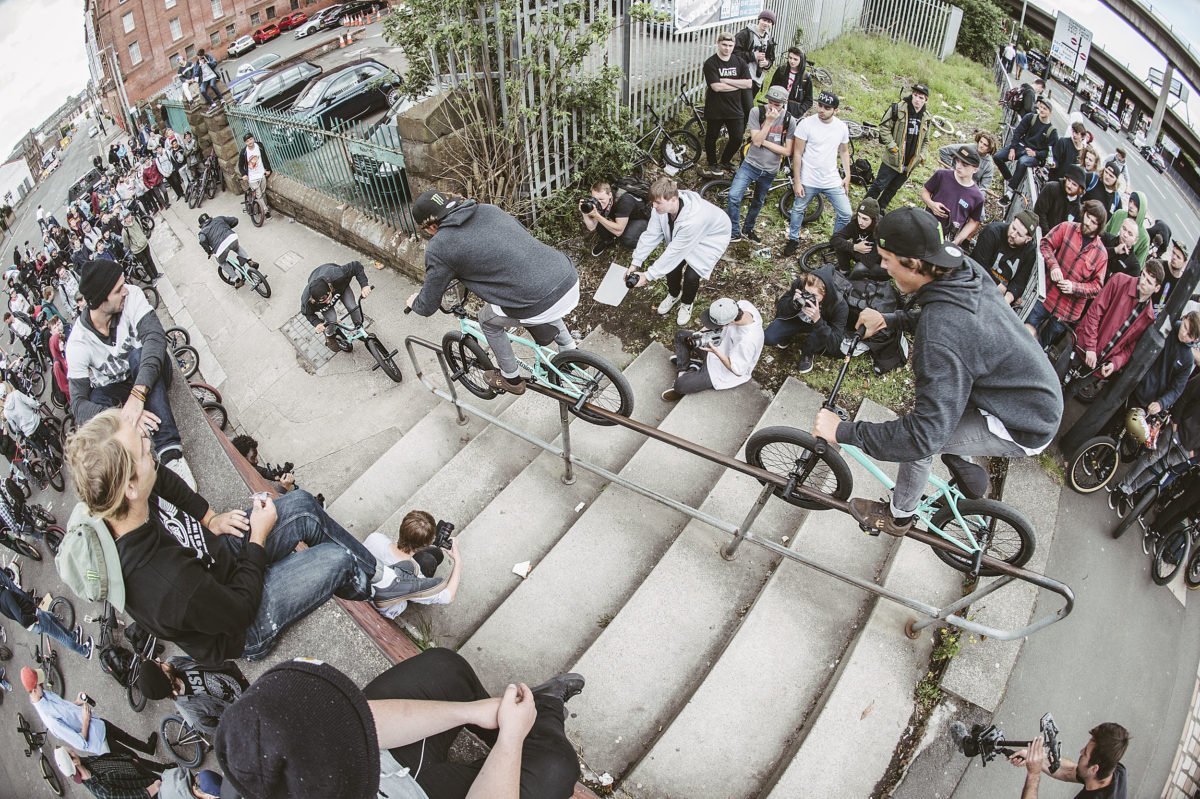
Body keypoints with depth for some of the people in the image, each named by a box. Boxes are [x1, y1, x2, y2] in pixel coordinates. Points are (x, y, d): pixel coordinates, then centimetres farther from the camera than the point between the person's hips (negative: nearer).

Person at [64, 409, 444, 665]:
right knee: (338, 558, -7)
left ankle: (376, 571, 22)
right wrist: (259, 537, -16)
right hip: (243, 631, -7)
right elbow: (239, 610, -25)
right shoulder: (168, 585, -44)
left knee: (302, 506, 1)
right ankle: (373, 587, 29)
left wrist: (208, 521, -5)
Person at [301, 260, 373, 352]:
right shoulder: (307, 299, -41)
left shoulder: (337, 276, -49)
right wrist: (317, 324, -35)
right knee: (331, 319, -16)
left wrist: (364, 285, -43)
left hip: (340, 285, 1)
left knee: (353, 308, -12)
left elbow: (356, 266, -36)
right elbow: (308, 313, -16)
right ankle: (329, 337, 20)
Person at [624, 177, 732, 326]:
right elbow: (651, 235, -15)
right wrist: (635, 264, -19)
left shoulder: (693, 219, -45)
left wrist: (648, 276, -33)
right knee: (671, 263, -5)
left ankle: (687, 303, 18)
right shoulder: (662, 207, -25)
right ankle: (674, 294, 28)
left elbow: (675, 251, -38)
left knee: (691, 274, -16)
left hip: (711, 239, -6)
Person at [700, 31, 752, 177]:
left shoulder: (739, 62, 5)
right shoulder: (710, 63, -9)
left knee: (737, 139, 3)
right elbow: (716, 86, -19)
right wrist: (737, 85, -11)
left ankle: (725, 161, 28)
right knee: (712, 137, 8)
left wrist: (727, 80, -14)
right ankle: (712, 164, 29)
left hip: (734, 108, 3)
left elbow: (748, 83, -4)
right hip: (715, 109, -3)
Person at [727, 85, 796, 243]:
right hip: (751, 164, -2)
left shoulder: (790, 121, -5)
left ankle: (748, 230, 41)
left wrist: (764, 142, -14)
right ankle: (735, 233, -4)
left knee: (757, 203, 18)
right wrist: (769, 121, -25)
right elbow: (756, 141, -16)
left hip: (770, 170, 2)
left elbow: (787, 152, -7)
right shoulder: (756, 112, -10)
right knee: (734, 196, -19)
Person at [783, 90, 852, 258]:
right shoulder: (806, 124, -12)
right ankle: (793, 239, 38)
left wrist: (847, 176, 8)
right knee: (798, 210, 14)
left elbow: (844, 152, 14)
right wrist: (797, 181, -12)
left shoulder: (842, 127, 0)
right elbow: (797, 153, -10)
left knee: (845, 214, 1)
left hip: (833, 181, 3)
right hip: (808, 181, -2)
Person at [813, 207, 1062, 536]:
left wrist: (844, 431, -31)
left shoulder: (940, 338, -37)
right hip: (1039, 392, 9)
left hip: (1023, 428, -9)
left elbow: (926, 434, -37)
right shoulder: (964, 267, -9)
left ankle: (898, 517, 18)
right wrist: (889, 320, 5)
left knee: (917, 441, -10)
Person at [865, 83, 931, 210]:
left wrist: (922, 156, 6)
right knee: (879, 186, 0)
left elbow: (925, 140, 21)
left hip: (909, 165, 5)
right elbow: (884, 128, -11)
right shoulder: (898, 108, -11)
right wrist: (892, 147, -18)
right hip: (893, 160, -5)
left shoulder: (925, 118, 7)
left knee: (893, 189, 16)